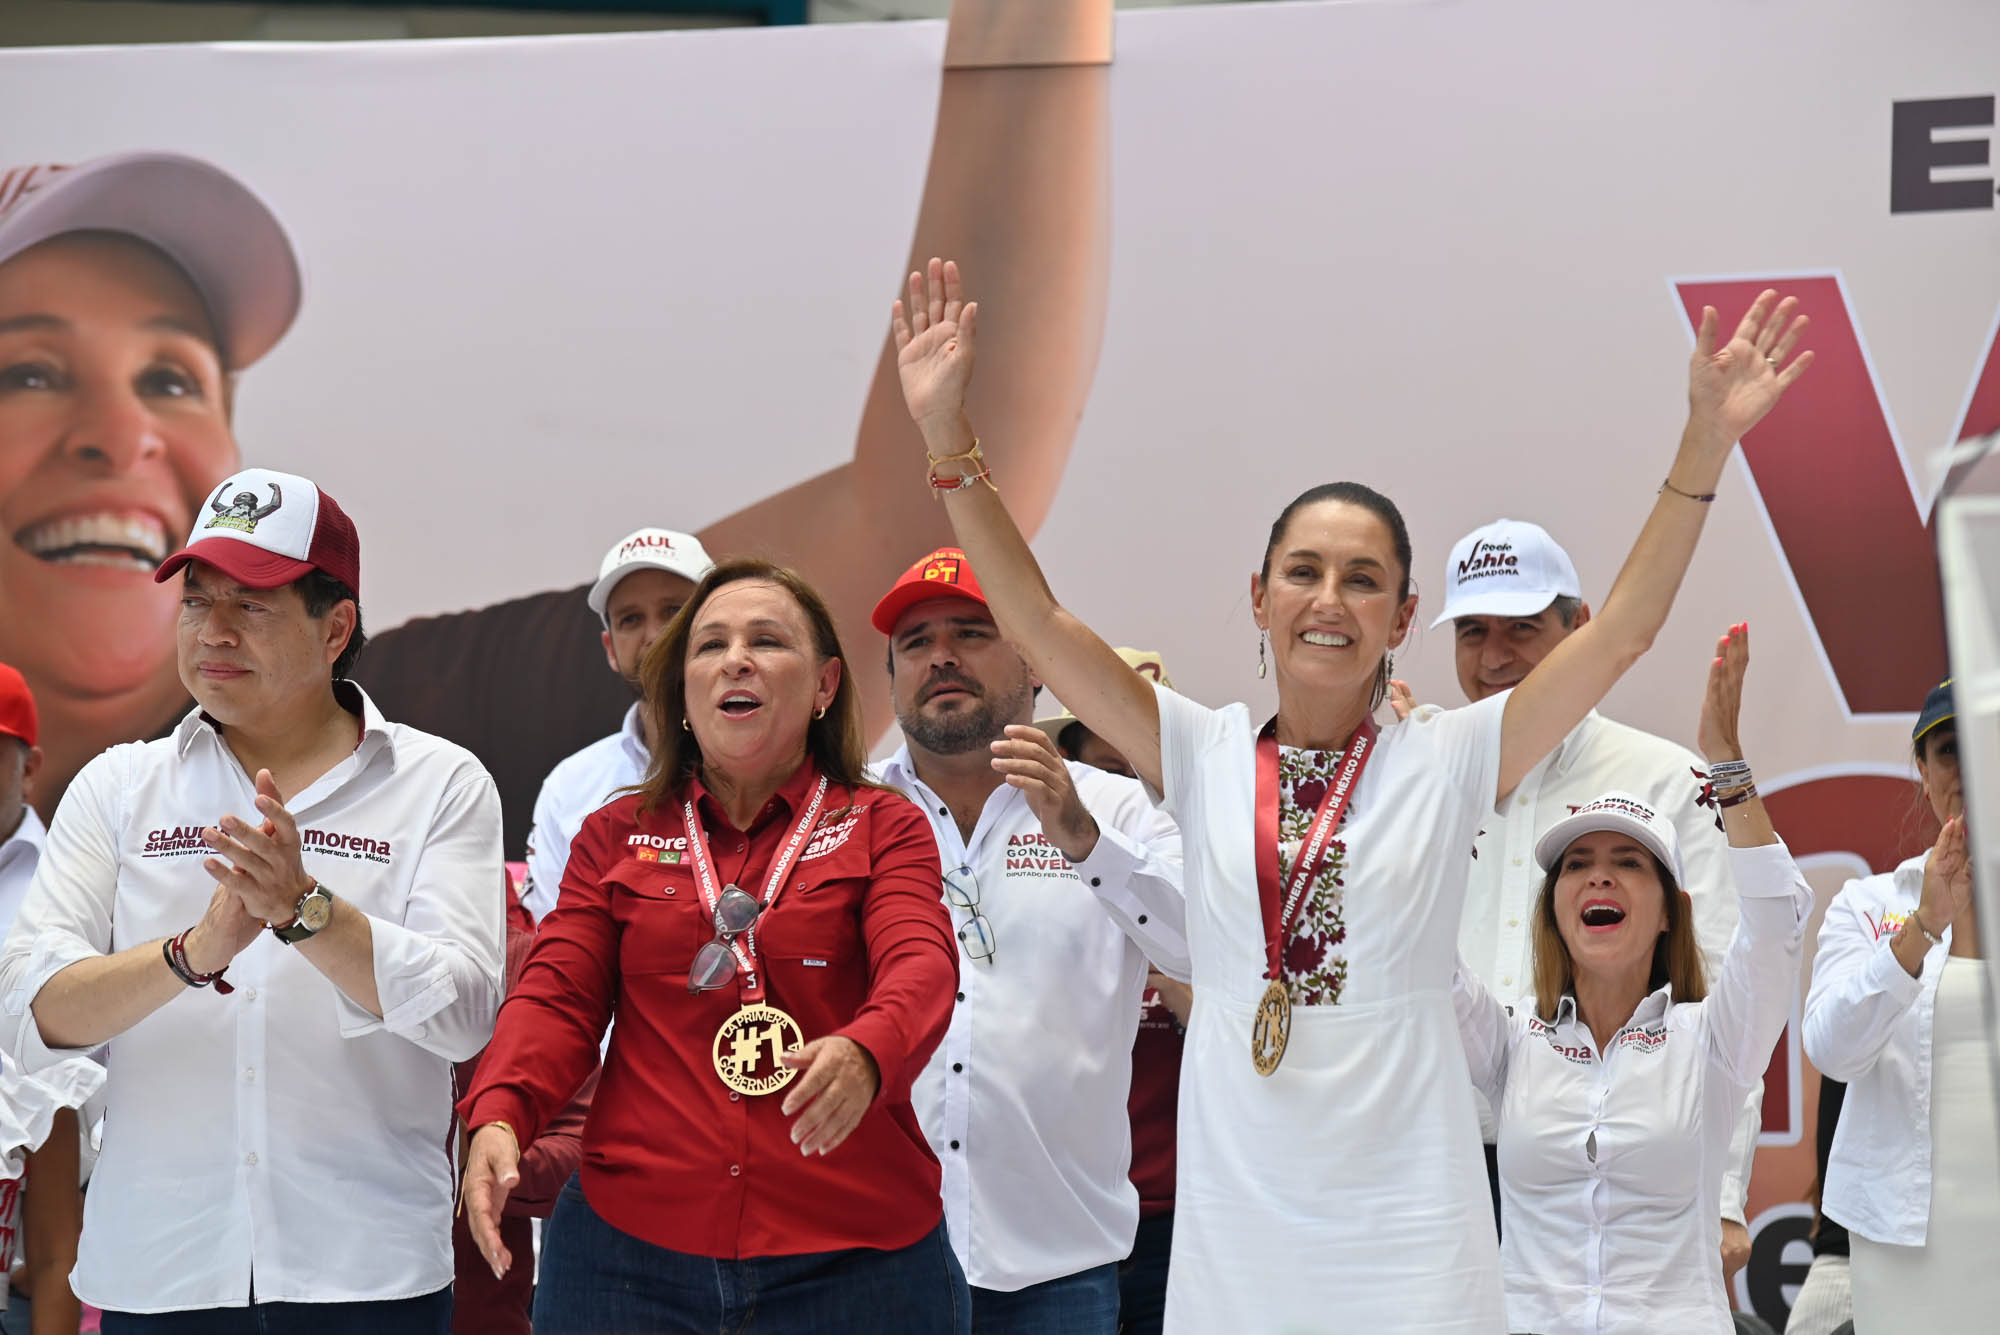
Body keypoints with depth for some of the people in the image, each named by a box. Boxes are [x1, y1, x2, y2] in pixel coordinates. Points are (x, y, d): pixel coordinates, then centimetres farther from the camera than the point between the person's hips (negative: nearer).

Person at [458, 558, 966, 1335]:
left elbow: (921, 970, -10)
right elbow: (557, 996, 4)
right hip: (628, 1249, 2)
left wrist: (863, 1053, -35)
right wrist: (499, 1117, -17)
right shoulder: (616, 835, 14)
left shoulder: (883, 828, 7)